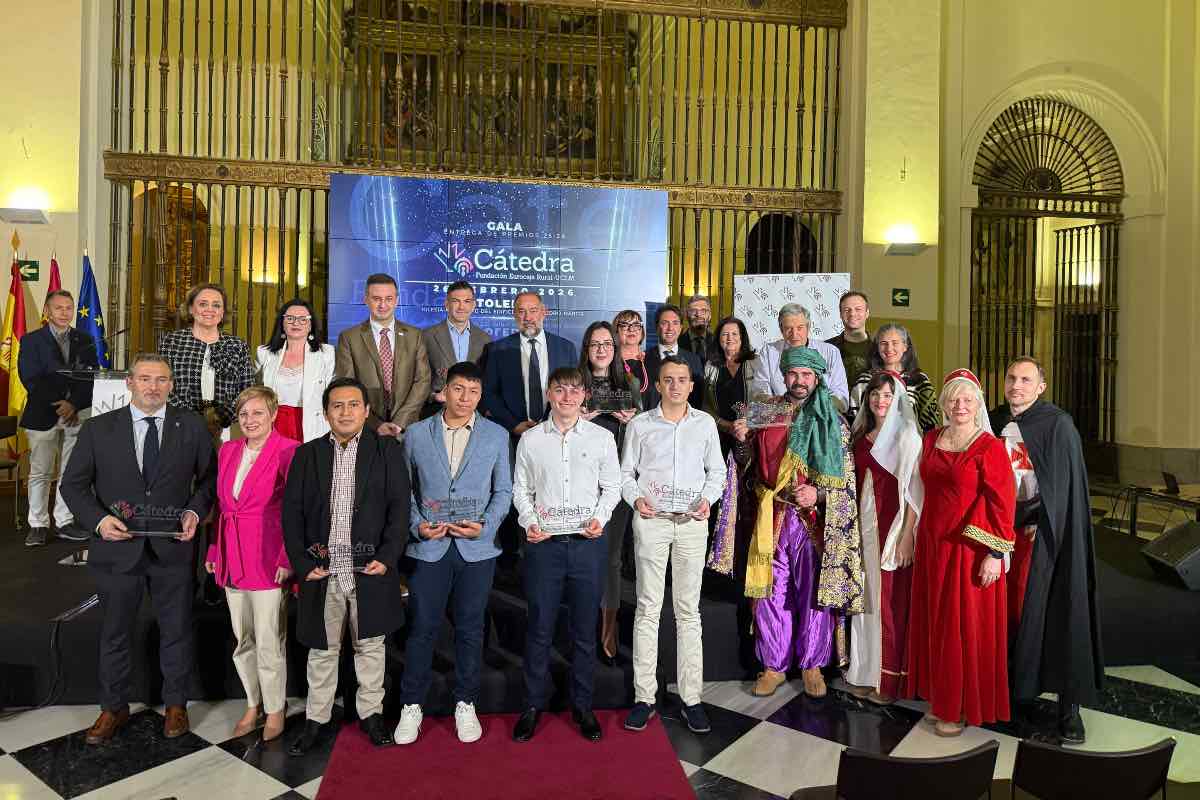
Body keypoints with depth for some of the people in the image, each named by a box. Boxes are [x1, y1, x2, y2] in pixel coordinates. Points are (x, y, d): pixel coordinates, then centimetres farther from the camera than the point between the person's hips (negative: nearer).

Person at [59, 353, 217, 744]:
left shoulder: (192, 427, -2)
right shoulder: (97, 429, -1)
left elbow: (208, 477, 6)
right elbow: (73, 484, 3)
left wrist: (195, 511, -10)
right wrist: (98, 519, -13)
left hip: (172, 547, 0)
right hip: (118, 547, 1)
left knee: (176, 631, 13)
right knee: (115, 634, 16)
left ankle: (175, 704, 32)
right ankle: (114, 708, 36)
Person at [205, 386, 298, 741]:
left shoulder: (288, 451, -12)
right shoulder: (227, 450, 9)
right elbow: (220, 504, 14)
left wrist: (287, 559, -17)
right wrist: (213, 551, 11)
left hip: (268, 560, -6)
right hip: (231, 560, 6)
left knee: (269, 643, 3)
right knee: (242, 641, 17)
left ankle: (275, 710, 23)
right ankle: (252, 705, 34)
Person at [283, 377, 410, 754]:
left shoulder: (387, 450, 0)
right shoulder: (307, 454, 5)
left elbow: (399, 506, -4)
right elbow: (292, 512, 3)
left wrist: (388, 557, -12)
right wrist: (302, 563, -5)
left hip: (370, 567, -1)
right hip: (322, 569, 1)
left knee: (370, 645, 13)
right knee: (322, 648, 14)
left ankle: (371, 713, 30)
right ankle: (315, 719, 30)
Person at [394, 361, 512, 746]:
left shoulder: (497, 435, 4)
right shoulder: (417, 434, 5)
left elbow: (503, 490, 5)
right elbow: (405, 489, 7)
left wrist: (485, 525, -10)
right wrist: (417, 524, -8)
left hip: (477, 548, 0)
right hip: (429, 546, 0)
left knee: (470, 628, 10)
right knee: (422, 628, 5)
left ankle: (465, 703, 26)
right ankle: (411, 705, 22)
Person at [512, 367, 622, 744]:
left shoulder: (601, 437, 3)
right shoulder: (530, 439, 4)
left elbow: (612, 486, 7)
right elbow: (521, 489, 8)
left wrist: (600, 518, -8)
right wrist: (529, 522, -6)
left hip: (588, 542, 0)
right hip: (544, 542, 0)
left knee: (585, 628, 9)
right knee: (539, 627, 6)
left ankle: (582, 705, 25)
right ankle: (533, 704, 22)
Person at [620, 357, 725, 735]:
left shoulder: (705, 423, 8)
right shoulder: (640, 424, 4)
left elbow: (717, 470, 12)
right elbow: (626, 472, 7)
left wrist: (708, 498, -6)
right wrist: (636, 498, -12)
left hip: (692, 522, 1)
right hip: (651, 520, -1)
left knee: (689, 610, 6)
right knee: (648, 609, 2)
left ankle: (691, 698, 13)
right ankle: (644, 697, 11)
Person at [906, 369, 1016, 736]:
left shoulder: (990, 447, -11)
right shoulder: (931, 440, 7)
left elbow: (1003, 504, -13)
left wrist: (995, 555, -16)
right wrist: (914, 536, 13)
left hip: (969, 549, -6)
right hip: (932, 545, 6)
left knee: (965, 625, 4)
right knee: (934, 621, 13)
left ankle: (963, 707, 21)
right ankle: (940, 697, 29)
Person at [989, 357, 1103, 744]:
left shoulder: (1058, 424, -6)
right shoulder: (995, 422, 8)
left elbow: (1064, 485, -9)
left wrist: (1037, 523, -12)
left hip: (1045, 531, -4)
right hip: (1001, 525, 4)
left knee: (1056, 611, -2)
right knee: (1008, 609, 5)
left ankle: (1070, 704, 8)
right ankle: (1017, 688, 17)